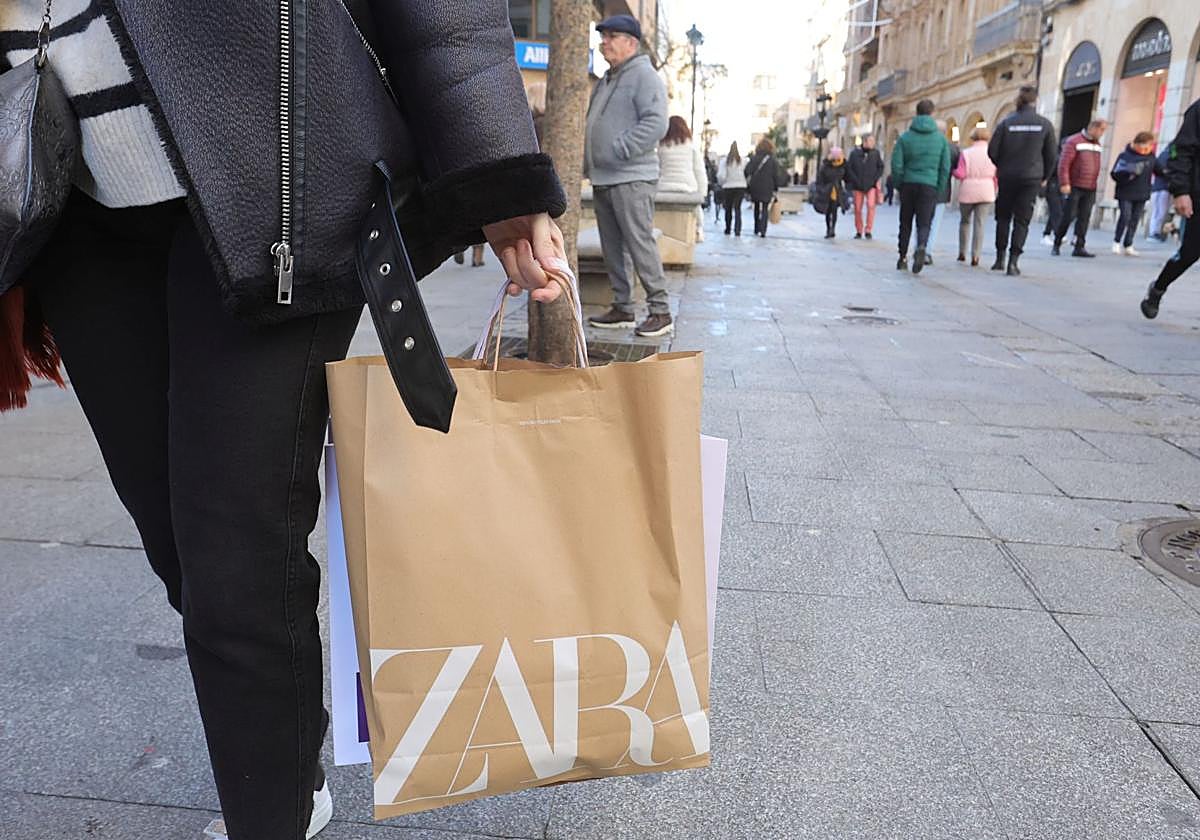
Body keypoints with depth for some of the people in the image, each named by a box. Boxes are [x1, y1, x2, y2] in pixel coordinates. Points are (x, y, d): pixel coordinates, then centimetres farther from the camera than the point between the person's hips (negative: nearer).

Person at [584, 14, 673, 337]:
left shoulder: (644, 76, -7)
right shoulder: (605, 81, 22)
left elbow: (656, 124, -19)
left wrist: (619, 150, -21)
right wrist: (588, 161, 15)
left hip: (631, 179, -9)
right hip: (602, 178, 9)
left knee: (640, 244, -10)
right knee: (612, 249, 10)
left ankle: (660, 311, -4)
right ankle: (622, 308, 18)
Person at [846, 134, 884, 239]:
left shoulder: (876, 153, 2)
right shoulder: (854, 152, -1)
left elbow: (881, 167, 7)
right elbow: (849, 167, 1)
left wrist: (875, 179, -5)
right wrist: (855, 180, -7)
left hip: (871, 185, -1)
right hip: (858, 186, 1)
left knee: (871, 205, -17)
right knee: (857, 209, 3)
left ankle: (868, 230, -9)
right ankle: (859, 231, 17)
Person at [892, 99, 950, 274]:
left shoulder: (905, 137, 0)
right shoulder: (941, 138, 2)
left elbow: (896, 165, -5)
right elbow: (945, 167, -1)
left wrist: (899, 185, 6)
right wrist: (939, 189, 6)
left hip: (908, 185, 1)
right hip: (929, 186, -1)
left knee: (906, 223, 13)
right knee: (924, 223, 1)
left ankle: (903, 258, 18)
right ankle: (921, 247, -29)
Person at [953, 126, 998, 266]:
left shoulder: (966, 153, -2)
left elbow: (960, 174, -8)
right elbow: (997, 175, 1)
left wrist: (953, 170, 13)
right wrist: (994, 191, 14)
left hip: (967, 192, 0)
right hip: (986, 192, 0)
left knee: (965, 221, 16)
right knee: (980, 223, 0)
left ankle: (962, 252, 16)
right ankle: (975, 255, -7)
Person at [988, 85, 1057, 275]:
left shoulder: (1007, 122, -3)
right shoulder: (1044, 124, -1)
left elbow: (992, 150, -4)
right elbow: (1051, 155, 2)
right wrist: (1045, 177, 16)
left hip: (1006, 177, 0)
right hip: (1031, 178, 0)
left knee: (1003, 217, 13)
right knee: (1022, 221, 2)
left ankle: (1000, 258, 13)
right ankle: (1013, 261, -6)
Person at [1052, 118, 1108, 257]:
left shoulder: (1098, 145, 15)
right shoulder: (1074, 141, -6)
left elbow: (1096, 167, 17)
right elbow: (1064, 163, -13)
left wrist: (1095, 185, 13)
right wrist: (1064, 183, -19)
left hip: (1090, 189, 6)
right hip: (1074, 187, -6)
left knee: (1084, 219, 2)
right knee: (1069, 217, -5)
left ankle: (1079, 247, 4)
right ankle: (1056, 244, 9)